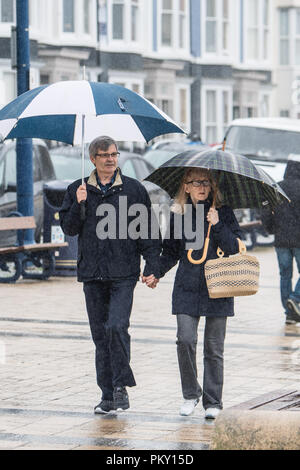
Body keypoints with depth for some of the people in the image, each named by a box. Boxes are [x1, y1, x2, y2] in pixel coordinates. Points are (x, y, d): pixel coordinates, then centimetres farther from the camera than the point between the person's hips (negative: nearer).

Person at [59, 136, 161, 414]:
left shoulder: (134, 190, 5)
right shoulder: (78, 190, 11)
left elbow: (148, 231, 6)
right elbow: (68, 227, 8)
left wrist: (152, 266, -2)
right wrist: (79, 205, -8)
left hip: (123, 272, -3)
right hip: (92, 274, 3)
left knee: (117, 327, -17)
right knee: (100, 334, 5)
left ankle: (121, 387, -5)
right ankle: (108, 394, 11)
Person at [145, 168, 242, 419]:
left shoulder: (223, 213, 4)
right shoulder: (178, 215, 8)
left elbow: (235, 248, -2)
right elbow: (171, 252, 16)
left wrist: (217, 225, -14)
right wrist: (157, 273, 2)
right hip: (187, 289, 1)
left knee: (214, 347, 2)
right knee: (185, 340, -12)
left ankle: (213, 401, 12)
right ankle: (191, 394, 6)